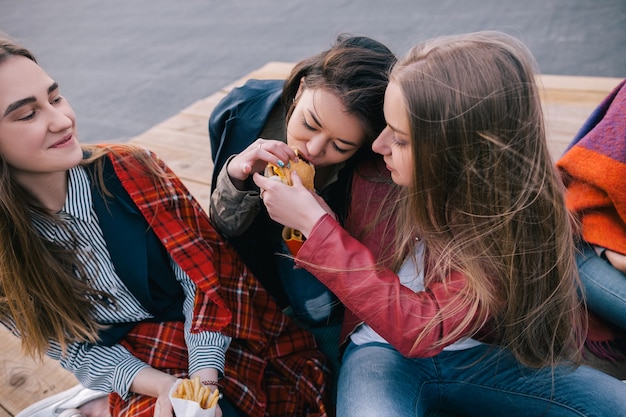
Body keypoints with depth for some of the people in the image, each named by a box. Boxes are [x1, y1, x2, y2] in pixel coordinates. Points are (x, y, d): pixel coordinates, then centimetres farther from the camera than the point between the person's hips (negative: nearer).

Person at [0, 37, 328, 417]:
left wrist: (204, 378, -22)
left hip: (222, 340, 0)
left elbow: (204, 273, -11)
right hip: (146, 371, 1)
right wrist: (164, 386, -17)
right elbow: (74, 350, -2)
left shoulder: (131, 170, -13)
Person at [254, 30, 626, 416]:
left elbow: (422, 328, -28)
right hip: (382, 346, 0)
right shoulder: (375, 169, -16)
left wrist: (315, 225, -29)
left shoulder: (512, 217, -21)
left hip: (474, 354, 1)